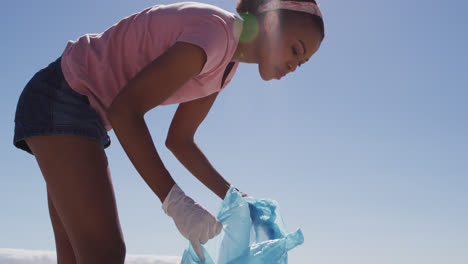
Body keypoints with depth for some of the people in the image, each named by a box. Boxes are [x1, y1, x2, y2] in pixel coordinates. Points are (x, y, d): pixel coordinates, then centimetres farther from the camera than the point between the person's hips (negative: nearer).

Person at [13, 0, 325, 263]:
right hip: (59, 100, -10)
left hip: (80, 112, 10)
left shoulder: (228, 63, 9)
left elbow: (179, 140, 12)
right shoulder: (216, 30, -22)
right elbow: (125, 110, -26)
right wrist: (175, 201, -29)